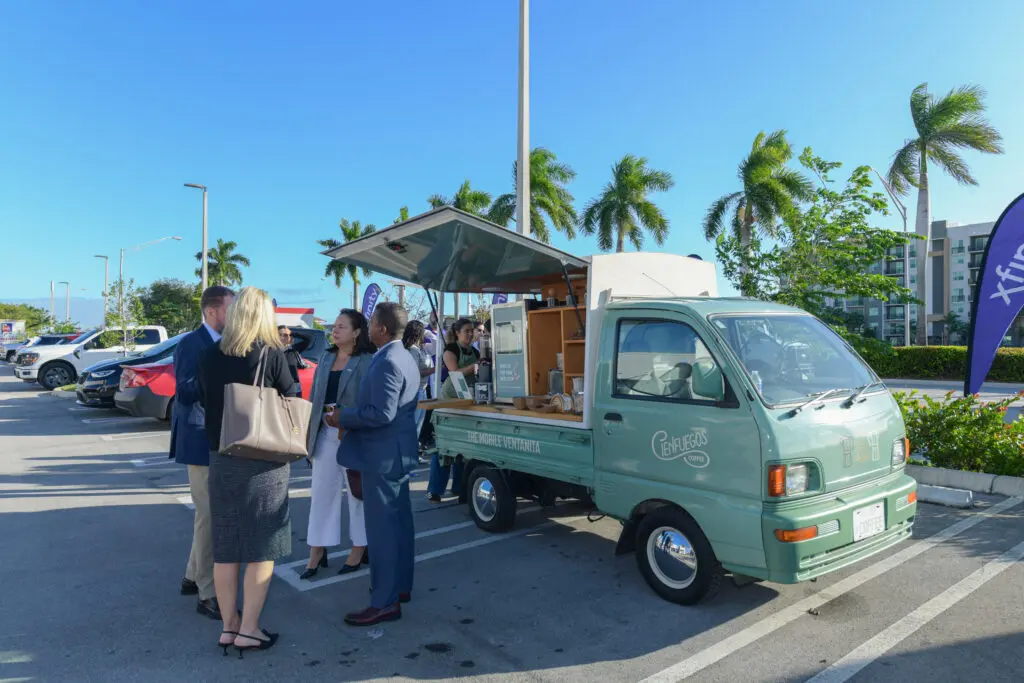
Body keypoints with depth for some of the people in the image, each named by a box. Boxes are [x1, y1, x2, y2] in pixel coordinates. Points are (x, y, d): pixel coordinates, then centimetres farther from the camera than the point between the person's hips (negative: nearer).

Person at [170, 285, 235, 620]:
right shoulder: (191, 344, -13)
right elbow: (184, 391, -21)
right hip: (202, 442, -8)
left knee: (215, 515, 18)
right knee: (209, 517, -2)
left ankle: (193, 577, 35)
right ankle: (208, 595, 9)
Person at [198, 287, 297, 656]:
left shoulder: (210, 356, 0)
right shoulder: (271, 354, -13)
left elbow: (204, 400, 11)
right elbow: (291, 399, -5)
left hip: (221, 458, 5)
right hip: (264, 460, -4)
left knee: (225, 545, 12)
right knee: (262, 546, 6)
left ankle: (228, 625, 22)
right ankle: (248, 629, 11)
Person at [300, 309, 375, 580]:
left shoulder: (368, 360, -11)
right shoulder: (327, 357, 10)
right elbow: (315, 395, 13)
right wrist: (310, 429, 9)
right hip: (326, 434, 6)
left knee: (358, 492, 8)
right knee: (321, 492, 10)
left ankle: (359, 549, 23)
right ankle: (317, 552, 20)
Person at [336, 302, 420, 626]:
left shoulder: (386, 363, -21)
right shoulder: (404, 357, 12)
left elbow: (382, 413, -27)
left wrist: (343, 417, -14)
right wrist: (352, 417, 11)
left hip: (382, 454, -11)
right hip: (398, 451, 11)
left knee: (381, 527, -4)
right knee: (399, 521, 17)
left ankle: (385, 602, 4)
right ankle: (401, 585, 29)